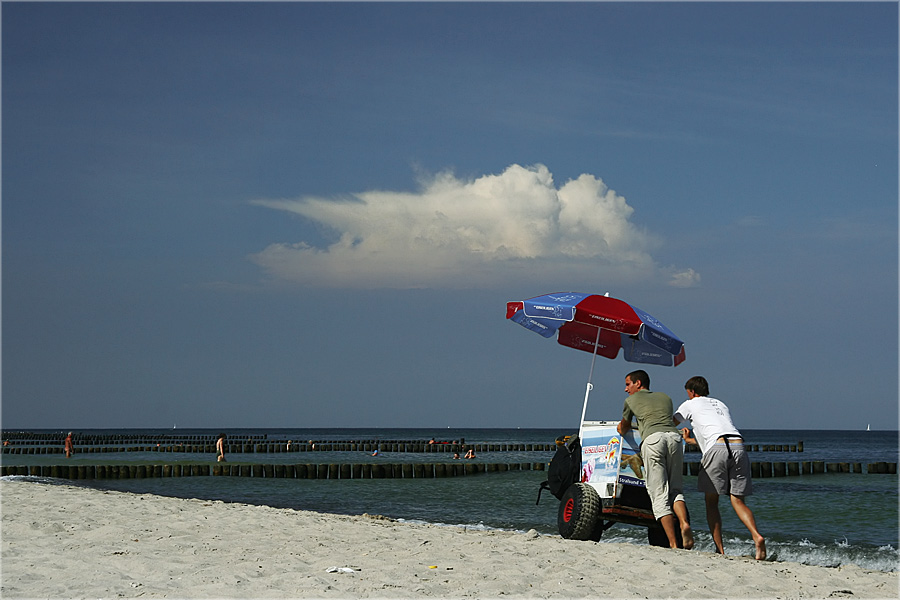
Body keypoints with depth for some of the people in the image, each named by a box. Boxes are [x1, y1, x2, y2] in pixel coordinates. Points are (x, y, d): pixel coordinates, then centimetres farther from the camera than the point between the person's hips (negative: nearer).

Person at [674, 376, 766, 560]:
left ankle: (720, 550, -2)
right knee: (737, 500, 7)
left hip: (717, 447, -5)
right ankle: (757, 537, -17)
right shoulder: (721, 405, 36)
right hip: (738, 446, 5)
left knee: (711, 502, 5)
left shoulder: (690, 404, 21)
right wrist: (691, 440, 60)